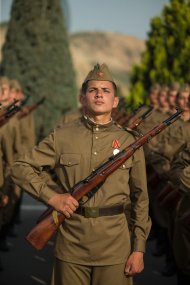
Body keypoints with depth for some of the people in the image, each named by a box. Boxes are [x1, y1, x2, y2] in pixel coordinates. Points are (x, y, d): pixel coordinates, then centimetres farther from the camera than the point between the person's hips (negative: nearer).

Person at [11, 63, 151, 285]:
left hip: (114, 245, 0)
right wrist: (51, 197, -10)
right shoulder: (62, 136, 2)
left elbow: (140, 198, 6)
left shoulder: (129, 142, 3)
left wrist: (139, 249, 2)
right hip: (71, 243, 0)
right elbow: (20, 168, 4)